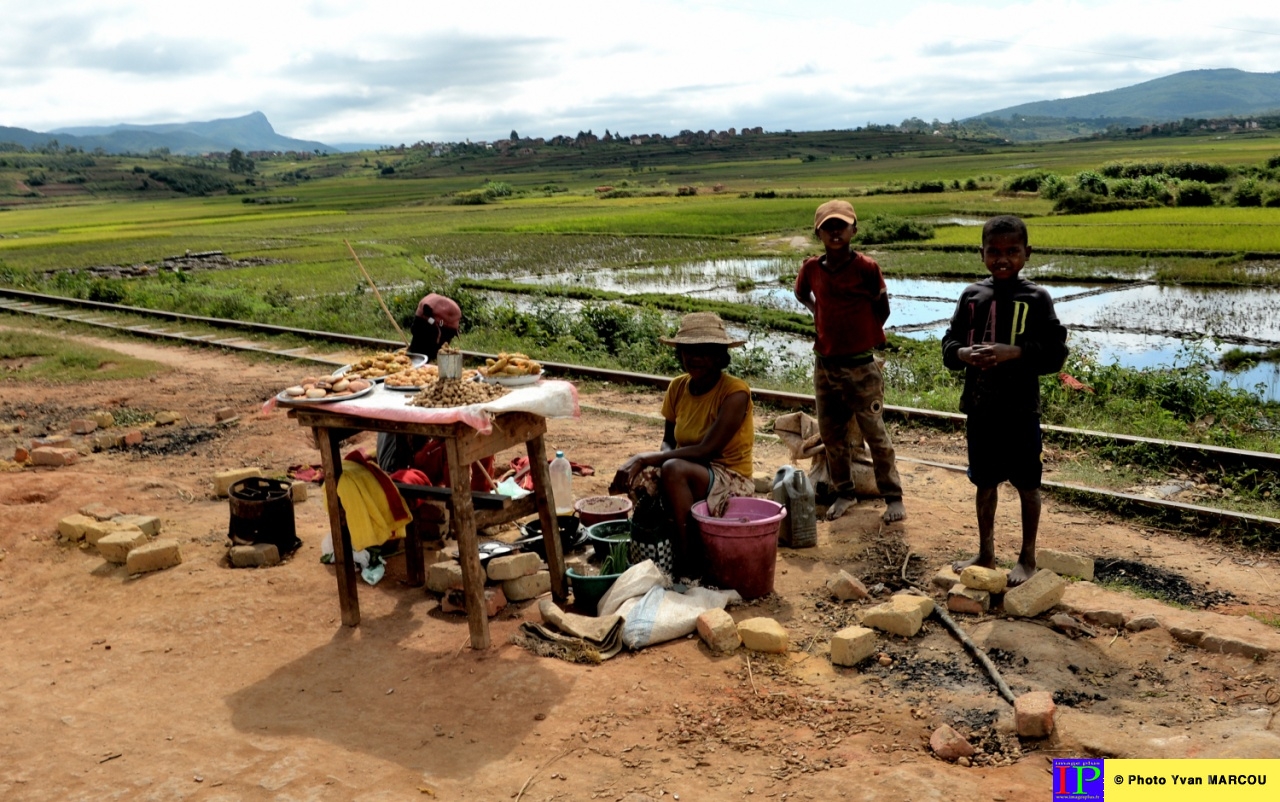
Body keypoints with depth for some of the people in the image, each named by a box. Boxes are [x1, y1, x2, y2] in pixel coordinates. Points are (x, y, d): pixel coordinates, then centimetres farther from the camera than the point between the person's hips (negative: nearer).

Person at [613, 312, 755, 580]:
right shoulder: (678, 387, 1)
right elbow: (669, 442, 9)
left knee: (674, 470, -33)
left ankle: (688, 565, -21)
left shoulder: (735, 392, -18)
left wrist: (645, 458, -25)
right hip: (689, 474, 5)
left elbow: (706, 450, -25)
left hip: (730, 482, -5)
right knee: (639, 478, -25)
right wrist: (652, 460, -15)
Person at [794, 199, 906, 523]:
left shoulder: (866, 267, -11)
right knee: (831, 434, 12)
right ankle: (844, 493, 27)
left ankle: (893, 497, 15)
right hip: (824, 365, 4)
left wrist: (865, 335, 9)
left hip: (861, 366, -4)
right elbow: (802, 295, 20)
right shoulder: (811, 268, -1)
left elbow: (882, 309, 0)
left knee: (875, 433, 3)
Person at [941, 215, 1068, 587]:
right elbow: (949, 344, 5)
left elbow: (1055, 353, -9)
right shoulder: (972, 295, 3)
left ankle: (1027, 557, 25)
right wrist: (965, 354, -17)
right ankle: (985, 553, 31)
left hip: (1020, 410, -3)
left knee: (1027, 484, 9)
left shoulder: (1036, 298, -7)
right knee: (985, 482, 15)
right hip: (979, 407, 3)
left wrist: (1013, 352, -24)